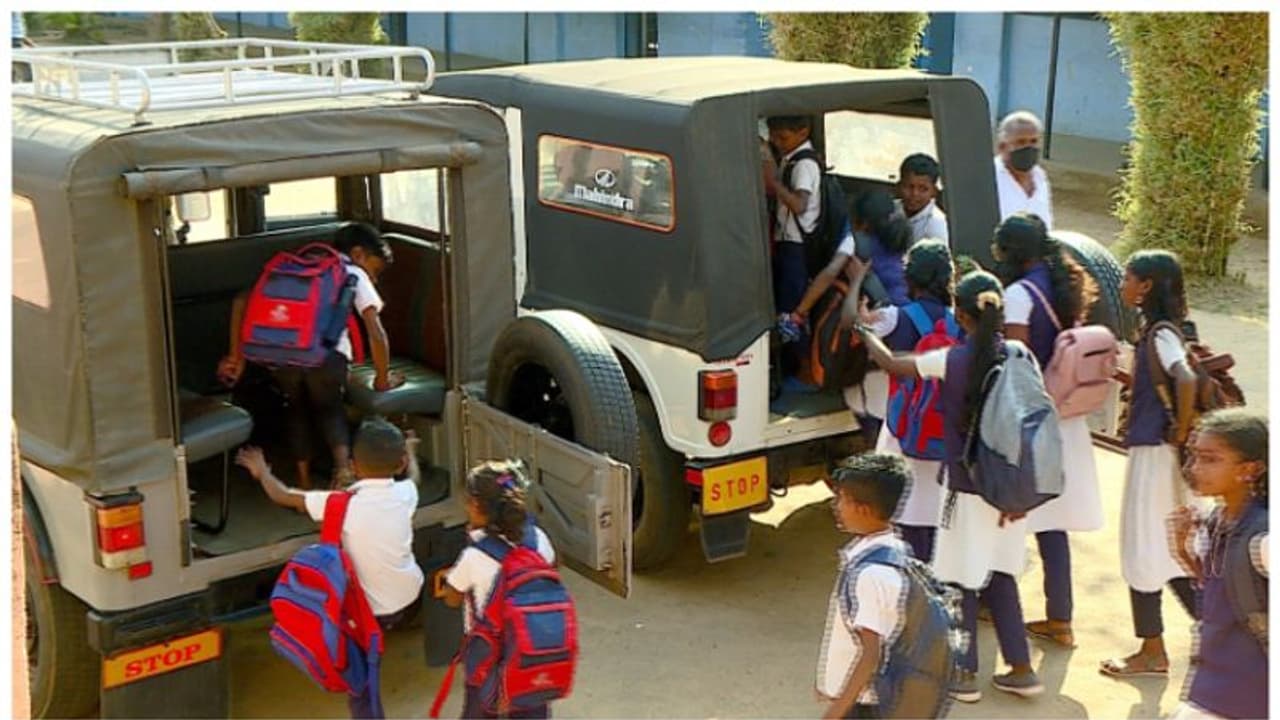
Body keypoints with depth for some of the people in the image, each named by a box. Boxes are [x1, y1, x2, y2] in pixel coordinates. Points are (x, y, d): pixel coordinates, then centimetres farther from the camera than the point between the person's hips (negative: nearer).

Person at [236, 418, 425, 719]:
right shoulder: (405, 493, -10)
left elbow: (284, 496, -7)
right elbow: (413, 474, 17)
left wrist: (261, 472, 12)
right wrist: (410, 452, 38)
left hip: (370, 608, -4)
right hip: (409, 598, 4)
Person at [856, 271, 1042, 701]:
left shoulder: (951, 361, -13)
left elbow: (891, 364, -2)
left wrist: (864, 332, 17)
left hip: (968, 490, -5)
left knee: (962, 581, 7)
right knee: (1000, 576, 17)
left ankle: (965, 674, 14)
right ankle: (1020, 669, 20)